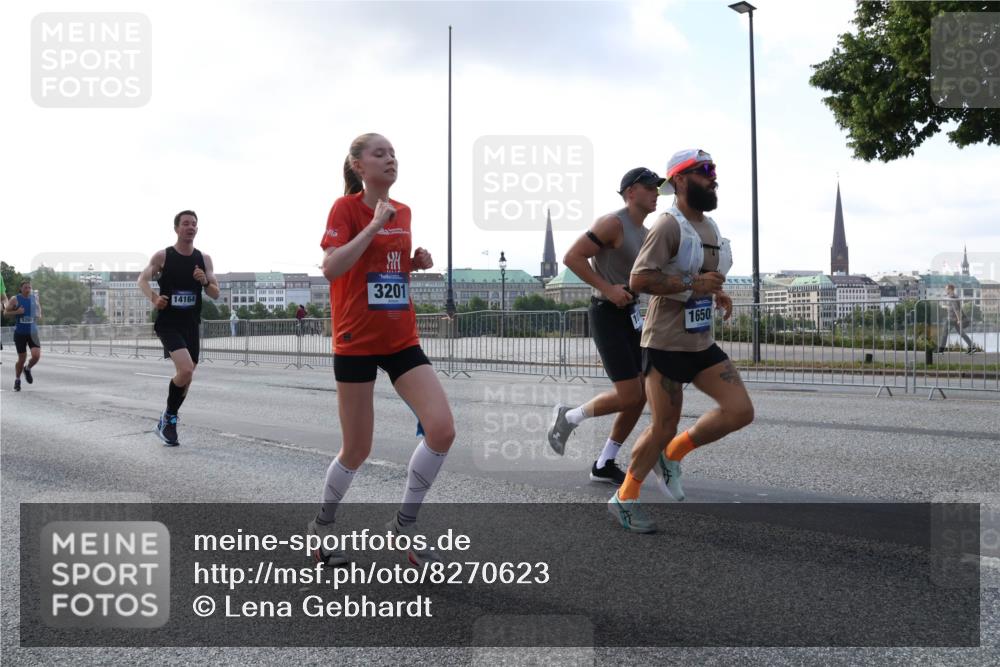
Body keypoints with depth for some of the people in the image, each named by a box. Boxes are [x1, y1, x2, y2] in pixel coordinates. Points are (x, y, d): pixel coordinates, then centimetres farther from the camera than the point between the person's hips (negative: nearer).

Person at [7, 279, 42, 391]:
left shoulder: (34, 298, 5)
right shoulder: (15, 299, -4)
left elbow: (39, 311, 20)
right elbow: (6, 311, -2)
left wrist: (39, 316, -2)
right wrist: (17, 312, -18)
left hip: (32, 332, 2)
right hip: (20, 333, -2)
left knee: (36, 355, -15)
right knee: (22, 358, 2)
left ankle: (27, 369, 18)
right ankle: (17, 380, 25)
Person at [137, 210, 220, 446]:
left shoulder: (204, 259, 5)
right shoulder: (162, 256, -5)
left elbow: (216, 294, 9)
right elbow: (143, 279, 5)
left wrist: (205, 282, -13)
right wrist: (153, 298, -15)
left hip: (191, 325, 5)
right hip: (168, 323, -5)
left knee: (186, 377, 11)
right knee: (185, 370, -23)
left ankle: (167, 422, 33)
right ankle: (168, 417, -1)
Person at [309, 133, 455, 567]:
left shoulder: (403, 212, 10)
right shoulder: (346, 207, -8)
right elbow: (331, 268, -22)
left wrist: (418, 262, 4)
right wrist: (373, 225, -23)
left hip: (402, 340, 5)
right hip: (357, 342, -5)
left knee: (442, 430, -11)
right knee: (357, 451, 3)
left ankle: (404, 525, 8)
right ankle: (322, 525, 31)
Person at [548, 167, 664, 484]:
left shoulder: (646, 234, 14)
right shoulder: (613, 223, -14)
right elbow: (572, 257, -18)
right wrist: (607, 289, -21)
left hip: (630, 314, 9)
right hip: (608, 314, -9)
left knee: (640, 395, 6)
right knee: (629, 396, -12)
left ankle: (604, 465, 17)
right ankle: (568, 417, 13)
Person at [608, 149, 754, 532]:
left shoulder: (711, 227, 13)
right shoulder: (668, 226, -14)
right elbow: (639, 280, -24)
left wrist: (716, 293, 10)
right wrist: (693, 283, -24)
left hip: (703, 344, 8)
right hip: (667, 344, -8)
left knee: (741, 411, -3)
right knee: (663, 427, -2)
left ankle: (673, 455, 16)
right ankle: (624, 498, 18)